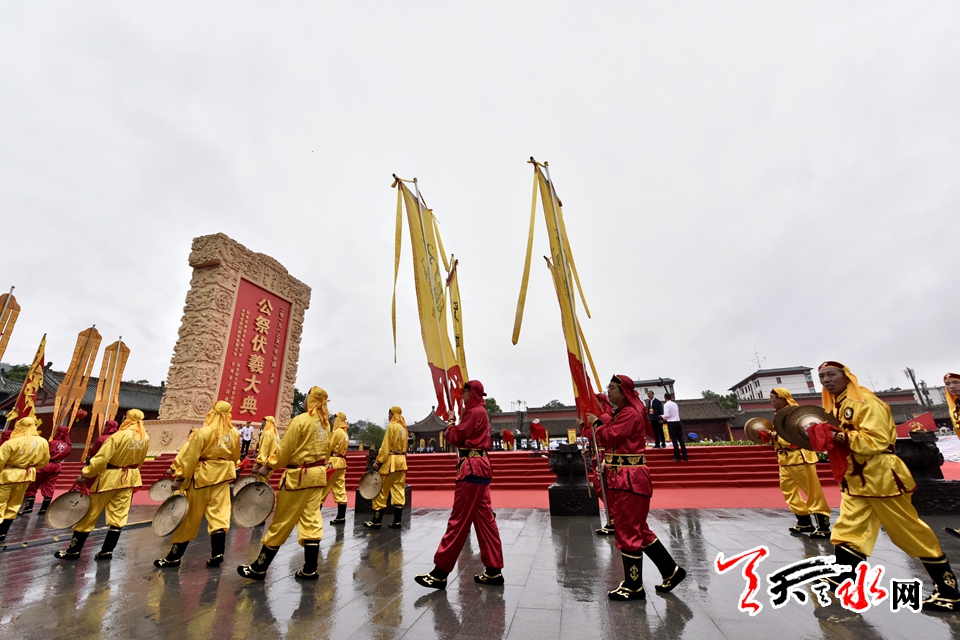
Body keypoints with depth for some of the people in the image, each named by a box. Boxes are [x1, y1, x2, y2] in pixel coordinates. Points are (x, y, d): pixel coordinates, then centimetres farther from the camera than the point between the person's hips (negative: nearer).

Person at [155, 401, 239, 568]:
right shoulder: (234, 433, 0)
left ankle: (175, 556, 19)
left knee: (190, 517, 8)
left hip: (202, 476, -3)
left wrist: (180, 478, -9)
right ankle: (217, 554, 6)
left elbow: (190, 456, -14)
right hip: (222, 476, 3)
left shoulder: (203, 432, -15)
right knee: (219, 514, 6)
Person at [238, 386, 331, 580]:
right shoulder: (325, 423, 6)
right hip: (318, 474, 7)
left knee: (281, 523, 7)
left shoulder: (301, 420, -16)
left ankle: (259, 568, 23)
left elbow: (284, 450, -13)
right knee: (311, 521, 12)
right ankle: (310, 569, 17)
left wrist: (268, 466, -2)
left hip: (298, 475, -7)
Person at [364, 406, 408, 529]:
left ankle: (376, 521, 10)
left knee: (381, 492, 3)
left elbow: (385, 447, -15)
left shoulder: (392, 426, -11)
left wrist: (378, 461, -12)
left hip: (390, 461, -7)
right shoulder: (404, 427, 11)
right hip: (402, 460, 7)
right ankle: (397, 521, 11)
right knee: (399, 491, 8)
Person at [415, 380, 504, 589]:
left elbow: (455, 437, -12)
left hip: (472, 468, -10)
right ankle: (494, 571, 17)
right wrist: (457, 422, 5)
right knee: (484, 520, 12)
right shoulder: (481, 412, 18)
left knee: (458, 521, -5)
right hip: (480, 466, 11)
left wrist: (450, 422, 4)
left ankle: (440, 573, 3)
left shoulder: (474, 412, -13)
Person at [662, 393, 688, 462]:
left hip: (671, 423, -6)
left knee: (674, 440, -1)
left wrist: (663, 417, 5)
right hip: (678, 422, 6)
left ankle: (677, 457, 1)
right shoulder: (675, 404, 12)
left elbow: (666, 415, -18)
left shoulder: (666, 405, -9)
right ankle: (685, 457, 10)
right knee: (681, 439, 8)